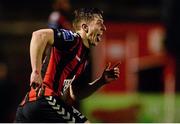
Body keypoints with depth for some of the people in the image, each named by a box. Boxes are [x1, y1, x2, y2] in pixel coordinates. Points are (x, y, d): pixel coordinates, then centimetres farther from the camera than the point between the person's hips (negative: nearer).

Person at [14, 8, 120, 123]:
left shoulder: (83, 56, 24)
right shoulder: (73, 39, -4)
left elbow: (75, 94, 26)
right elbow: (39, 35, -20)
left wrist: (102, 80, 15)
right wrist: (36, 72, -23)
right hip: (45, 100, -10)